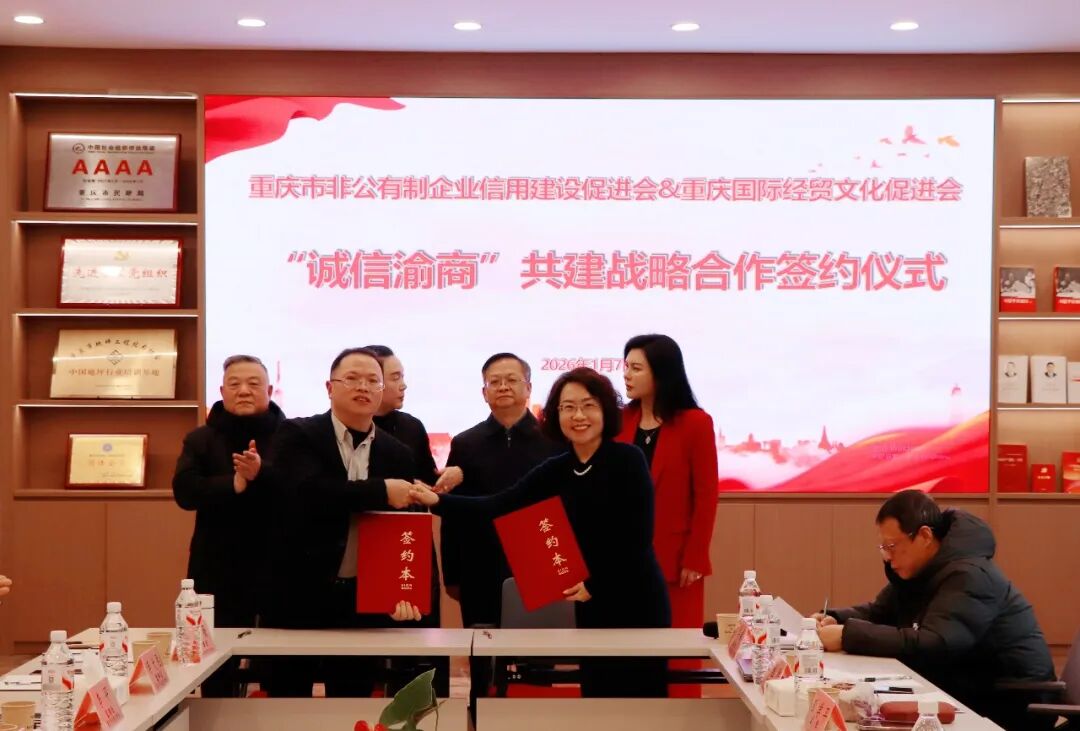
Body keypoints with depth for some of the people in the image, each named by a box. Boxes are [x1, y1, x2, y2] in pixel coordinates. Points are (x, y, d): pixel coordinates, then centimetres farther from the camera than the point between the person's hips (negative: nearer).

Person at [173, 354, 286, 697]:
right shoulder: (201, 439, 6)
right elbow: (185, 490, -8)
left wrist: (261, 475, -28)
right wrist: (233, 485, -21)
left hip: (278, 569, -1)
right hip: (218, 572, 1)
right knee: (218, 666, 8)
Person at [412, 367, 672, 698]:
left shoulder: (627, 459, -11)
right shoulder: (558, 469, 6)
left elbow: (638, 538, -14)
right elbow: (498, 506, -1)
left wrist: (594, 584, -12)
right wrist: (437, 501, -12)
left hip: (636, 603, -6)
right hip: (592, 608, 6)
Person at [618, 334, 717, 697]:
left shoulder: (694, 423, -5)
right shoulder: (621, 421, 7)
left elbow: (706, 495, -6)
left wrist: (695, 559, -10)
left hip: (674, 560, -4)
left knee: (677, 655, 3)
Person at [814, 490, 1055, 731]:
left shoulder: (970, 577, -23)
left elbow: (932, 645, -33)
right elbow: (879, 612, 14)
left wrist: (848, 636, -32)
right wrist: (835, 620, -7)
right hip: (965, 698, 9)